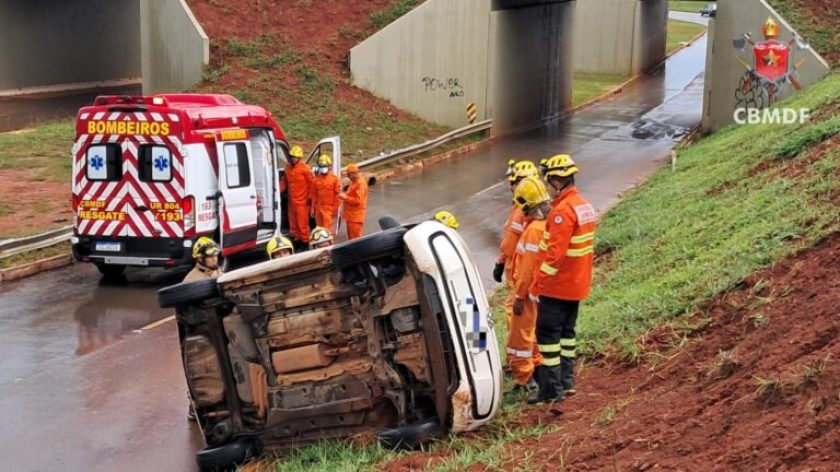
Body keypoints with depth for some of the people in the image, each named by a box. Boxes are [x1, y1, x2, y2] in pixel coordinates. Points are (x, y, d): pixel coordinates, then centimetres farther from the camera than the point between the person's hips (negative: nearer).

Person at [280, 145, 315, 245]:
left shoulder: (305, 168, -11)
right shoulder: (288, 168, 10)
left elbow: (312, 183, -9)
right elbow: (284, 181, 17)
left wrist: (310, 197, -9)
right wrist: (279, 189, 0)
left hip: (302, 201, -7)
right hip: (291, 201, 7)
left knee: (302, 222, -5)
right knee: (293, 222, 13)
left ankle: (305, 241, 4)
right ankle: (297, 239, 24)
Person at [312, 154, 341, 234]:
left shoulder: (334, 179, -5)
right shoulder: (317, 179, 10)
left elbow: (337, 195, -6)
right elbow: (314, 195, 14)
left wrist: (335, 209, -9)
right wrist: (313, 208, 11)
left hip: (329, 208, -5)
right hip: (318, 208, 5)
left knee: (327, 229, -11)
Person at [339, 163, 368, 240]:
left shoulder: (360, 183, -17)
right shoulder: (354, 182, 15)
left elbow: (358, 200, -23)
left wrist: (345, 197, -19)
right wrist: (345, 195, 10)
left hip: (356, 216, -11)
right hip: (351, 215, 11)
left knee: (355, 237, -10)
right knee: (351, 237, 16)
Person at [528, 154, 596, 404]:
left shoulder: (563, 211, -21)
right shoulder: (585, 206, 9)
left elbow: (555, 253, -25)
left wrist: (537, 283, -20)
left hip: (557, 286, -9)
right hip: (577, 285, 9)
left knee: (547, 334, -2)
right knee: (567, 331, 18)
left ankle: (552, 389, -1)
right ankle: (567, 381, 24)